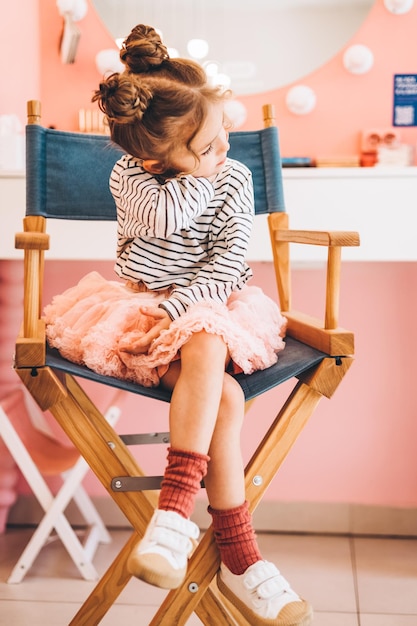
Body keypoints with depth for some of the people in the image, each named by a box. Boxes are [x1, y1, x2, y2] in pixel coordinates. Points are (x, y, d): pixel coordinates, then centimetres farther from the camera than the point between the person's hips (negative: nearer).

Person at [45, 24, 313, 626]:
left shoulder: (233, 178, 1)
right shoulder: (130, 175, -3)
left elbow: (229, 260, -5)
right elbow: (163, 215, -25)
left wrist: (178, 305, -20)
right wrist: (202, 171, -12)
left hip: (207, 307, 2)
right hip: (139, 310, -2)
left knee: (204, 349, -35)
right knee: (224, 394, -29)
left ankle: (175, 506, -31)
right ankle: (240, 558, -28)